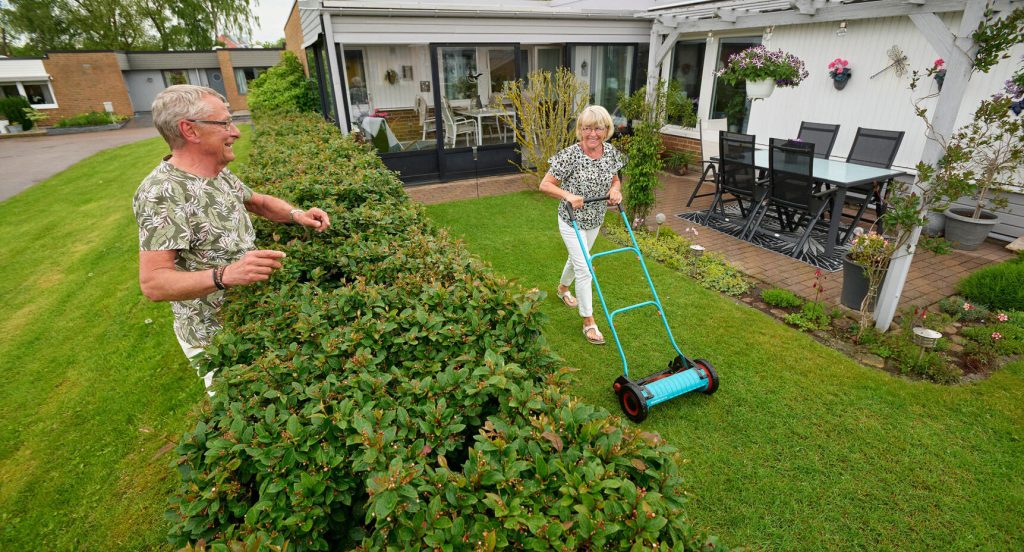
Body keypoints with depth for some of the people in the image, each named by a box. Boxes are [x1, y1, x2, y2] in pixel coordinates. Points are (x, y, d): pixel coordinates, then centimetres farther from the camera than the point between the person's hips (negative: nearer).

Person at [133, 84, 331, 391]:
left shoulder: (219, 174, 0)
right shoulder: (162, 193, -26)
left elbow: (259, 202, 17)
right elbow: (153, 283, -29)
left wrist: (296, 214, -3)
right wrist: (225, 274, -44)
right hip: (214, 337, -7)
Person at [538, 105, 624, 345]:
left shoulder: (611, 152, -8)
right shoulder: (570, 155, -24)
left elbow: (615, 180, 7)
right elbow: (545, 185, -18)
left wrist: (615, 189, -16)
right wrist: (568, 195, -33)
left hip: (595, 220, 6)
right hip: (572, 221, -6)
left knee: (578, 258, 25)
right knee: (584, 268, -6)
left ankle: (563, 288, 55)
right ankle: (589, 322, 7)